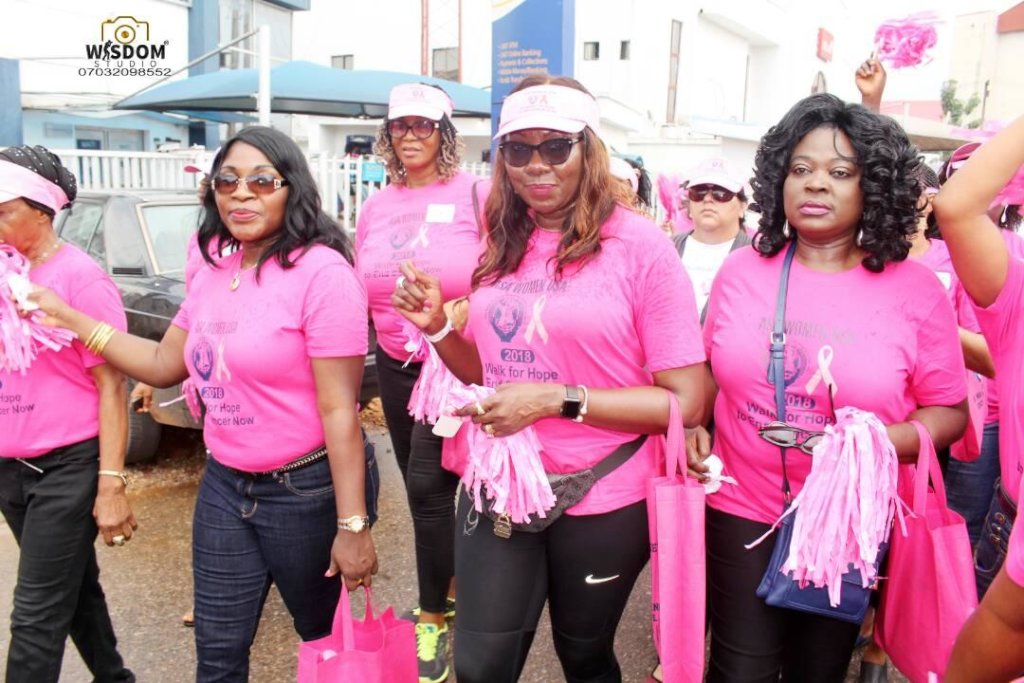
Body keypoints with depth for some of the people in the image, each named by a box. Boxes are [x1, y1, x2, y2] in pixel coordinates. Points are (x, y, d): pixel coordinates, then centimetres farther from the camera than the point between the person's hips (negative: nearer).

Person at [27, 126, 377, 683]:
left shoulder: (321, 272, -17)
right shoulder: (213, 271, 6)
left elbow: (340, 410, -20)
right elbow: (165, 365, 16)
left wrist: (352, 526, -20)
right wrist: (68, 318, 10)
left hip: (306, 491, -6)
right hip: (223, 486, 7)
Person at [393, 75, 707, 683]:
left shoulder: (639, 245, -14)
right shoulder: (503, 245, 2)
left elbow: (687, 401, -15)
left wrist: (557, 399, -22)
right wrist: (438, 326, -5)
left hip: (601, 502, -4)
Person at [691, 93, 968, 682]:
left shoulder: (916, 289, -7)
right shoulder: (741, 271, -2)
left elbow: (950, 411, -3)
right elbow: (709, 370, 11)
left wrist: (884, 441, -21)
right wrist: (693, 424, -6)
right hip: (742, 513, 1)